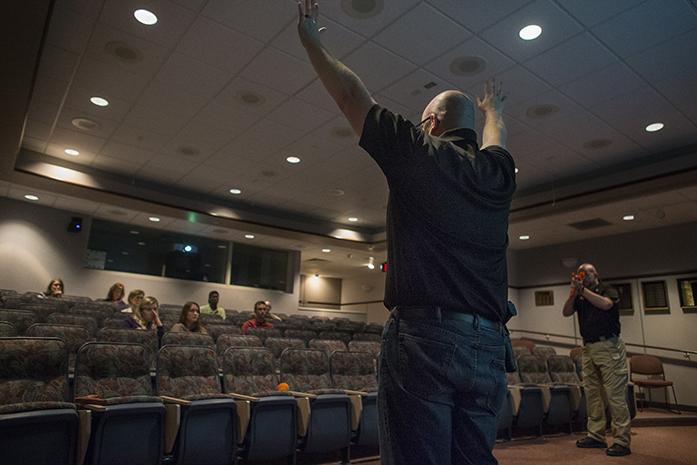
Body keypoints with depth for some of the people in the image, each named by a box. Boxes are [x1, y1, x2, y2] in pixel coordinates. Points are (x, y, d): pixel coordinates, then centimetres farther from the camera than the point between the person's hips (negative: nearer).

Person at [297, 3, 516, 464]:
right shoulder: (498, 172, 15)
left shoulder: (419, 152, 2)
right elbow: (494, 142, 40)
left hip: (423, 336, -6)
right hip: (489, 346, 6)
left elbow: (350, 93, 11)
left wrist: (313, 42, 26)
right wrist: (494, 110, 62)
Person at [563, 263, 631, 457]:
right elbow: (566, 312, 3)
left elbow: (605, 304, -19)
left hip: (609, 347, -6)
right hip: (588, 349, 6)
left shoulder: (608, 290, 3)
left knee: (615, 395, -6)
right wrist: (574, 292, -9)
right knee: (592, 394, 7)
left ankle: (622, 440, -2)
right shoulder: (580, 297, 16)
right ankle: (596, 435, 14)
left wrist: (583, 289, -17)